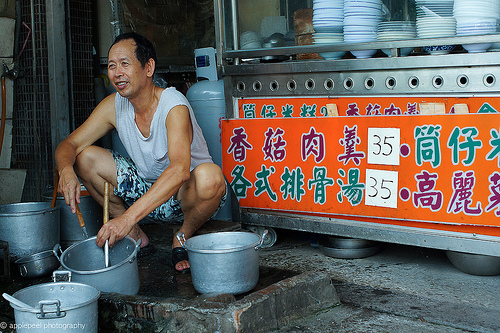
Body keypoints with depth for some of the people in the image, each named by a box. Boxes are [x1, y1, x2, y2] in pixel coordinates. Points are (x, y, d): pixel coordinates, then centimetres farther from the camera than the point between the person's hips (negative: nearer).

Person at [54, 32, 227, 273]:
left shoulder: (173, 106, -28)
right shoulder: (114, 106, -9)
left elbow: (180, 170, -44)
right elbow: (69, 144, -4)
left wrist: (129, 217, -52)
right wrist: (66, 170, -30)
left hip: (185, 194, -5)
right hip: (146, 188, 6)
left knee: (210, 175, -39)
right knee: (85, 158, -11)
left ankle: (184, 237, -7)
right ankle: (135, 236, 4)